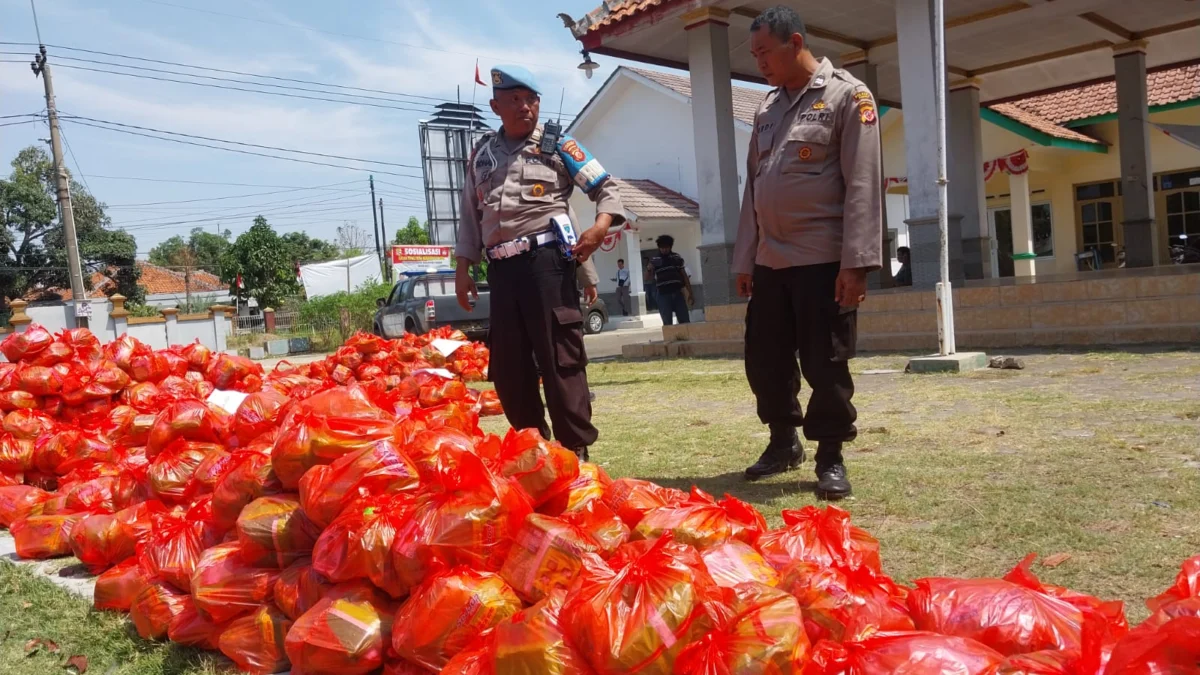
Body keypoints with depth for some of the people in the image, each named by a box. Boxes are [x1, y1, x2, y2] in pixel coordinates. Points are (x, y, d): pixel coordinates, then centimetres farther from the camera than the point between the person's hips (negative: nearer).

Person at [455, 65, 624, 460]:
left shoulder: (557, 145, 6)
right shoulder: (481, 154, 18)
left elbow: (606, 187, 5)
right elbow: (471, 216, 21)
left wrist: (601, 226, -13)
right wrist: (463, 268, 15)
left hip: (546, 260, -5)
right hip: (501, 268, 5)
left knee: (559, 357, -6)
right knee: (507, 366, 8)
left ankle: (575, 450, 2)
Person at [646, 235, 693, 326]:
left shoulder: (677, 257, 9)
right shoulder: (655, 260, 4)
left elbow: (684, 275, 12)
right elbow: (649, 276, -3)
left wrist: (690, 293, 8)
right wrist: (648, 269, -27)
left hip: (678, 293, 2)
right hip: (664, 295, -2)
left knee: (685, 321, 2)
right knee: (667, 323, 0)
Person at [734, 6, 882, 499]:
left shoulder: (847, 96, -3)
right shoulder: (767, 109, 16)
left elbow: (862, 185, -10)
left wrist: (856, 263, -18)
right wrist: (744, 259, 12)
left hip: (823, 260, -6)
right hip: (770, 261, 6)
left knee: (825, 364, -1)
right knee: (765, 360, 11)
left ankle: (830, 457, 13)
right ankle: (783, 440, 29)